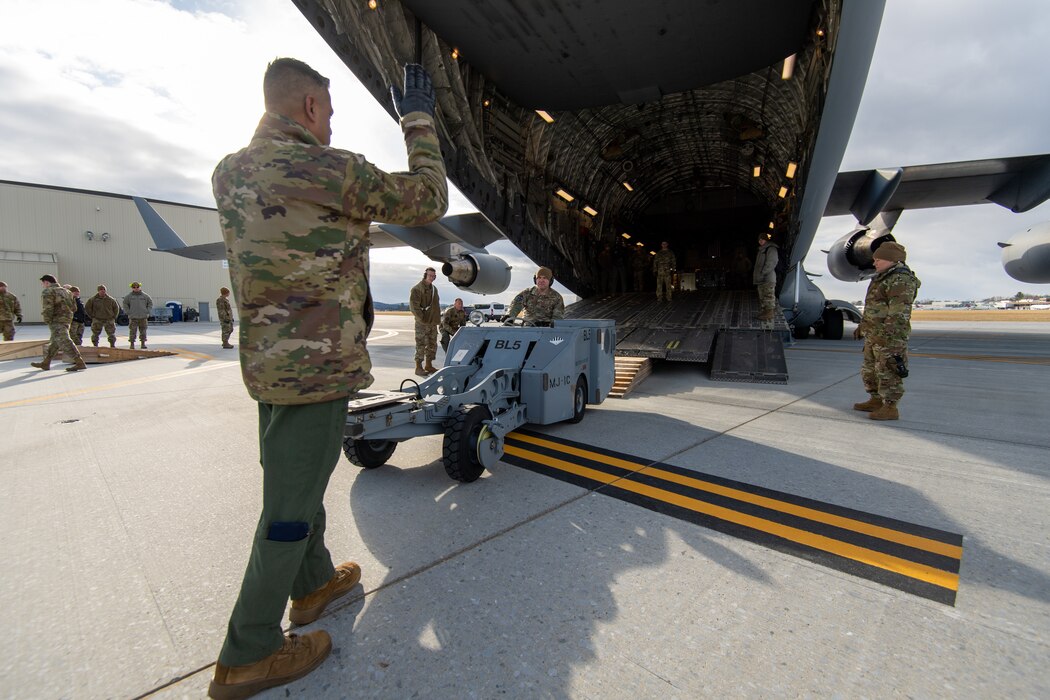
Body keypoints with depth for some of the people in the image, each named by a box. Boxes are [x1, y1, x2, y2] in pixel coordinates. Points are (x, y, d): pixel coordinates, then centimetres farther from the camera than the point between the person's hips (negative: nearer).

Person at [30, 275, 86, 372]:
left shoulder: (47, 292, -7)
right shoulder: (65, 291, 18)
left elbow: (48, 308, -17)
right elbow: (73, 307, 18)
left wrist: (47, 320, -8)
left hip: (56, 320, -10)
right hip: (67, 319, 10)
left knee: (64, 342, -14)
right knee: (54, 342, 17)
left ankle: (80, 363, -22)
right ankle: (45, 363, 26)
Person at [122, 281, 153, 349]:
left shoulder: (145, 296, 6)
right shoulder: (129, 296, 2)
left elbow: (150, 303, 12)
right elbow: (125, 304, 7)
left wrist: (147, 312, 3)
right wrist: (128, 312, -2)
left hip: (143, 317, 1)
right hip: (133, 317, -1)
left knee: (143, 331, 5)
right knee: (132, 331, -2)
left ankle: (143, 343, 12)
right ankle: (132, 344, 3)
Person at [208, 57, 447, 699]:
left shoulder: (229, 173, 10)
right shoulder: (329, 169, -14)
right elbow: (428, 201, -6)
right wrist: (419, 120, 7)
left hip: (266, 359, 9)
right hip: (318, 364, -9)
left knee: (299, 477, 21)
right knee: (292, 502, 3)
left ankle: (314, 581, 43)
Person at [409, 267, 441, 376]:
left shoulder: (434, 288, 16)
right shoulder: (417, 288, -9)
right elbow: (413, 306, -15)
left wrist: (437, 318, 13)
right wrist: (422, 318, -17)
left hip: (433, 322, 8)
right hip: (422, 323, -8)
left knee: (432, 345, 13)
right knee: (421, 345, -4)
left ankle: (429, 365, 24)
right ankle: (419, 367, 2)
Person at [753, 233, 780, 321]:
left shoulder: (771, 249, -9)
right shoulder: (762, 250, 21)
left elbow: (771, 264, -18)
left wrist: (763, 273, -20)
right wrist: (758, 275, 16)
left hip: (768, 279, -10)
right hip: (761, 279, 10)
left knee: (768, 297, -8)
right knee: (762, 297, 14)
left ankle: (769, 315, -6)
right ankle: (763, 313, 22)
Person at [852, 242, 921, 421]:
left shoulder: (901, 280, -14)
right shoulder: (882, 278, 19)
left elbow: (900, 311, -22)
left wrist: (889, 333, -27)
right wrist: (861, 325, 27)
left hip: (889, 335, -10)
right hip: (873, 335, 10)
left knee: (887, 371, -5)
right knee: (870, 369, 16)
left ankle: (890, 408, 1)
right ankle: (876, 401, 27)